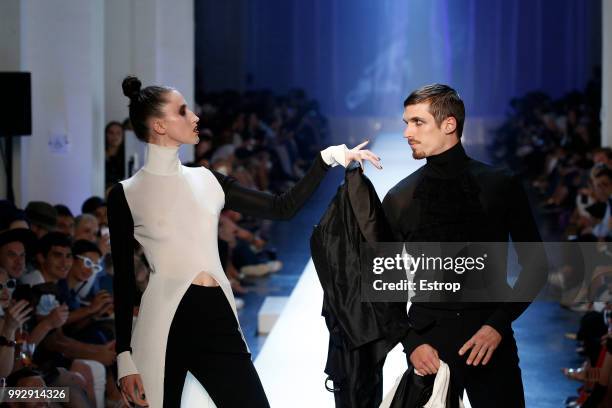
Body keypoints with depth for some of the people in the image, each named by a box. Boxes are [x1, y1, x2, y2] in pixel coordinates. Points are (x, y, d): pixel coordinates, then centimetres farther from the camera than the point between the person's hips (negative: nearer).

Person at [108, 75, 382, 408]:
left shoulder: (206, 181, 13)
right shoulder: (126, 194, 0)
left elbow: (282, 208, 12)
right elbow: (123, 280, -1)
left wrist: (327, 158, 3)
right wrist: (124, 357, -7)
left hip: (218, 318, 4)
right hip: (164, 321, -4)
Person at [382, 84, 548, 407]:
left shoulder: (501, 186, 1)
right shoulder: (399, 199, 4)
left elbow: (535, 265, 3)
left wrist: (499, 324, -7)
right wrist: (411, 342, -5)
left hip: (491, 340, -1)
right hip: (429, 342, 1)